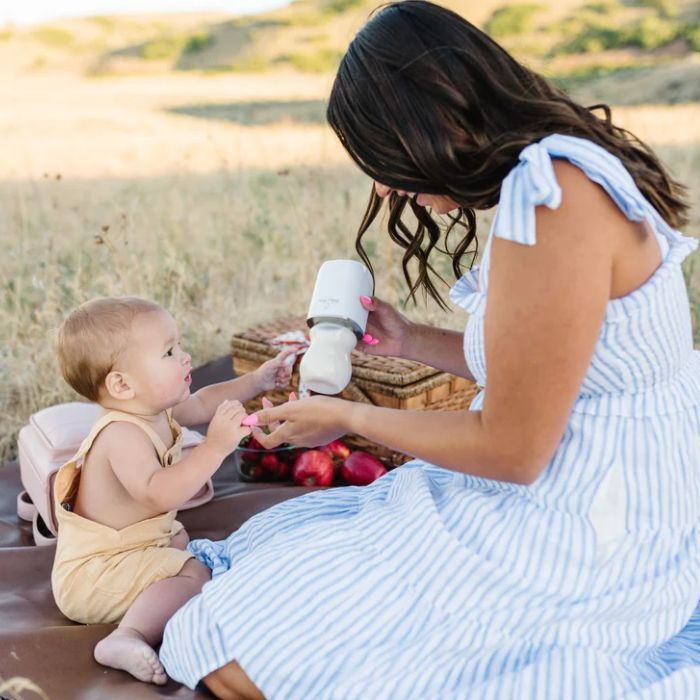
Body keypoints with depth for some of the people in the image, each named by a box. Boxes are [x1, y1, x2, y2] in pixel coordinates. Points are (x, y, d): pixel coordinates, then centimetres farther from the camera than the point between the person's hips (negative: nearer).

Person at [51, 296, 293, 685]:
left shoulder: (154, 408, -1)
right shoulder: (122, 434, -31)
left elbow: (201, 403, 18)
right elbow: (158, 494, -45)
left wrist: (255, 381, 12)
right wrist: (215, 447, -48)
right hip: (92, 575, -10)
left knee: (179, 538, 34)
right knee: (193, 574, -26)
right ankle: (129, 636, -36)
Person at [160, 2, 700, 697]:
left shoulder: (552, 194, -24)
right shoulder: (553, 172, 7)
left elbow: (511, 449, -20)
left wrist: (349, 418, -6)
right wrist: (411, 341, 13)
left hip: (568, 547, -10)